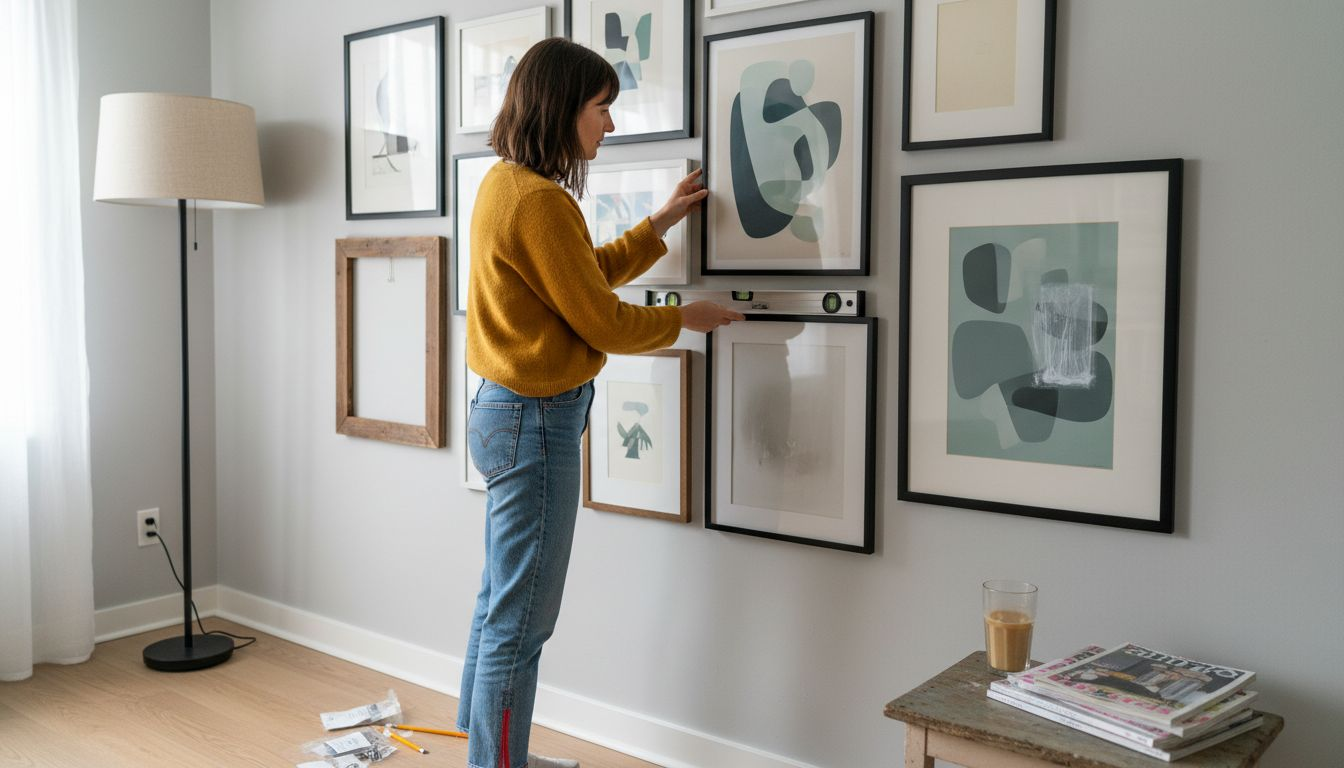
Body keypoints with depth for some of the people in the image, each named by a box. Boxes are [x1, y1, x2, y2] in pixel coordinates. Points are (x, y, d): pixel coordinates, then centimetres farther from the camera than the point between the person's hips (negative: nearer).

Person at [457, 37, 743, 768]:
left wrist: (661, 223, 19)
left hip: (507, 411, 11)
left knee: (501, 601, 20)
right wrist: (685, 318, 0)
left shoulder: (505, 184, 11)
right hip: (537, 421, -11)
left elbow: (589, 272, 19)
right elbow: (604, 323, -16)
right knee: (520, 619, 0)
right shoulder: (539, 200, -20)